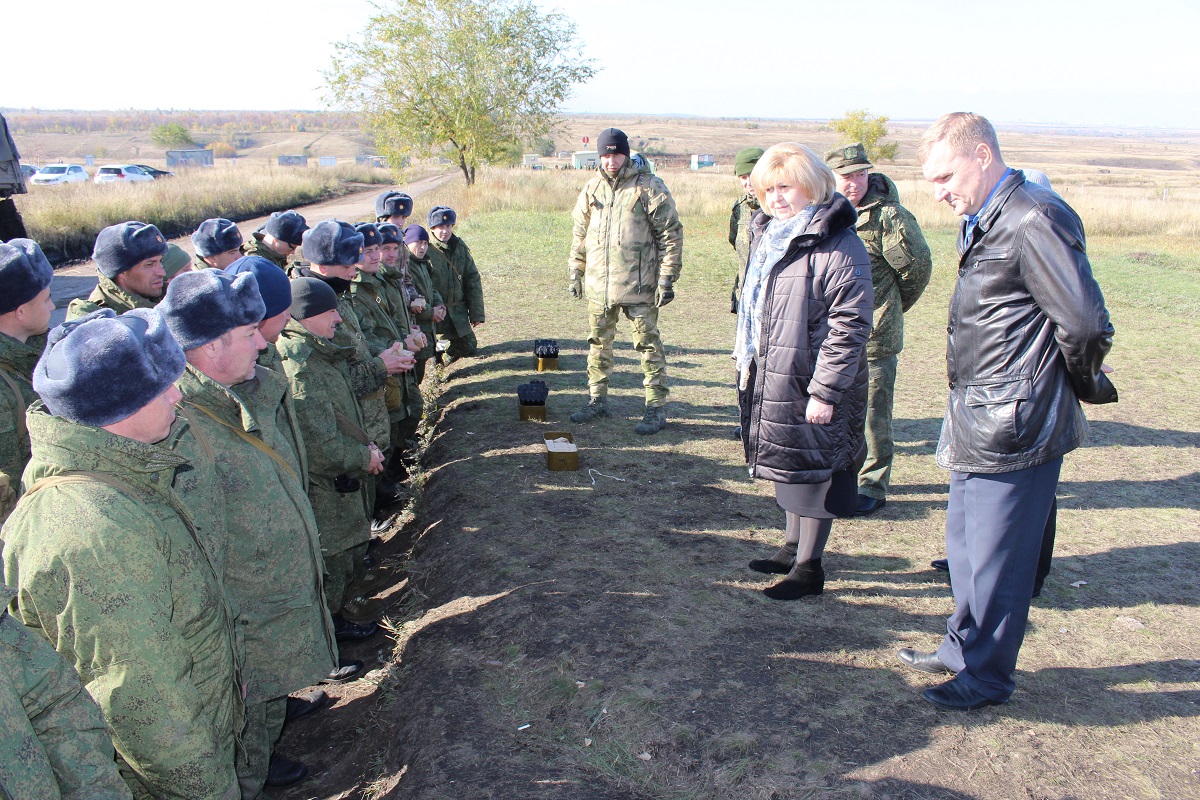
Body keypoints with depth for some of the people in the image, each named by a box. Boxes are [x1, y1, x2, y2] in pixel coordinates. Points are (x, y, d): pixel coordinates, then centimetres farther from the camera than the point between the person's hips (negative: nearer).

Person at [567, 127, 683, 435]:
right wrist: (575, 273, 14)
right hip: (598, 285, 5)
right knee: (598, 343, 14)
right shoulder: (592, 188, 10)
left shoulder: (649, 187, -6)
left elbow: (671, 235, -6)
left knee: (648, 345, 0)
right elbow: (580, 234, 18)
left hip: (639, 285, -5)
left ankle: (656, 409, 8)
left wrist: (667, 279, -10)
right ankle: (597, 400, 27)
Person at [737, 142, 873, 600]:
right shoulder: (767, 236, 11)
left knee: (813, 472, 3)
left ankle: (809, 567, 17)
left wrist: (825, 391, -21)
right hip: (771, 379, 8)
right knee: (790, 467, 20)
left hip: (812, 385, -8)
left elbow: (849, 326, -20)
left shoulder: (838, 246, -17)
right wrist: (745, 354, 17)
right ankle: (792, 549, 36)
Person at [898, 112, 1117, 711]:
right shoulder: (978, 224, 13)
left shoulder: (1035, 221, -18)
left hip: (1013, 426, -10)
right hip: (976, 423, 10)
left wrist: (1080, 385, -3)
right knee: (964, 545, 21)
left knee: (995, 559, 3)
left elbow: (1085, 325, -20)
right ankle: (963, 647, 38)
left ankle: (987, 676, 21)